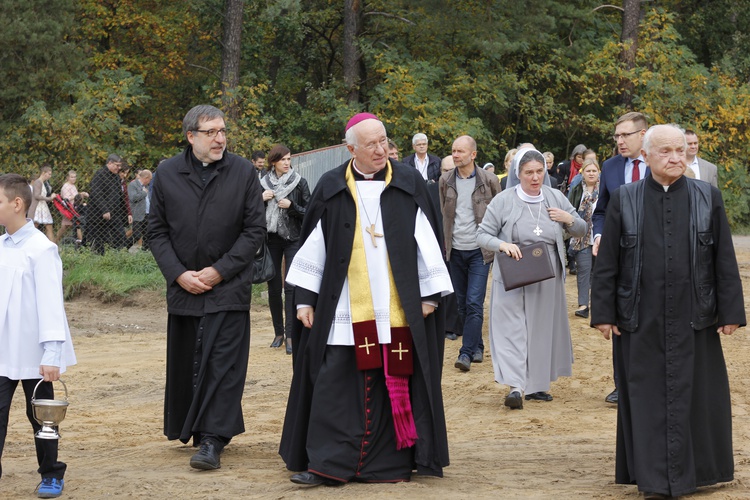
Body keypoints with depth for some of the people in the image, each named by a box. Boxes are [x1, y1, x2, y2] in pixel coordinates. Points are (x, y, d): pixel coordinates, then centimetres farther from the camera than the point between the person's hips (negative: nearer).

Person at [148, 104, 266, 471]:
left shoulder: (243, 172, -2)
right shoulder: (168, 174, 2)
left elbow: (255, 230, -2)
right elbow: (157, 230, 6)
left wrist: (219, 271, -9)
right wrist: (178, 274, -7)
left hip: (228, 287, -2)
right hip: (182, 287, 3)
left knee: (222, 363, -8)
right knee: (185, 363, 10)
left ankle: (212, 440, -8)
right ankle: (190, 430, 26)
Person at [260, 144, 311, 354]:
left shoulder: (300, 183, 0)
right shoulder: (263, 183, 6)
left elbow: (309, 212, 0)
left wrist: (291, 206, -16)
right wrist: (261, 199, -8)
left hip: (293, 240, -3)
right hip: (270, 239, 3)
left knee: (291, 286, -10)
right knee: (274, 287, 6)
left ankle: (291, 335, -11)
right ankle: (278, 333, 17)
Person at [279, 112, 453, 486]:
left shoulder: (408, 183, 3)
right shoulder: (331, 188, 4)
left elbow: (426, 241, 4)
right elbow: (313, 245, 7)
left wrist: (430, 294, 0)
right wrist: (304, 298, 4)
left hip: (398, 310, 0)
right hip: (345, 310, 0)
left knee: (394, 382, 2)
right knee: (334, 383, -2)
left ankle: (391, 461, 11)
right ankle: (327, 464, 2)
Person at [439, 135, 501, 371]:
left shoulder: (489, 180, -5)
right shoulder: (446, 180, 3)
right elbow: (442, 214, 10)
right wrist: (442, 244, 4)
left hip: (479, 250, -4)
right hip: (455, 250, 4)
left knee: (474, 303, -10)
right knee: (462, 304, 9)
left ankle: (466, 352, -10)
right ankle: (477, 347, 21)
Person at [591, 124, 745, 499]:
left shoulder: (708, 198, 2)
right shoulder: (624, 200, 1)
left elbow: (725, 261, 3)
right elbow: (606, 263, 2)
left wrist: (730, 312, -1)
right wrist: (603, 313, -2)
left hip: (693, 319, 0)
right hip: (641, 321, 0)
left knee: (693, 394, 7)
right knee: (648, 397, 3)